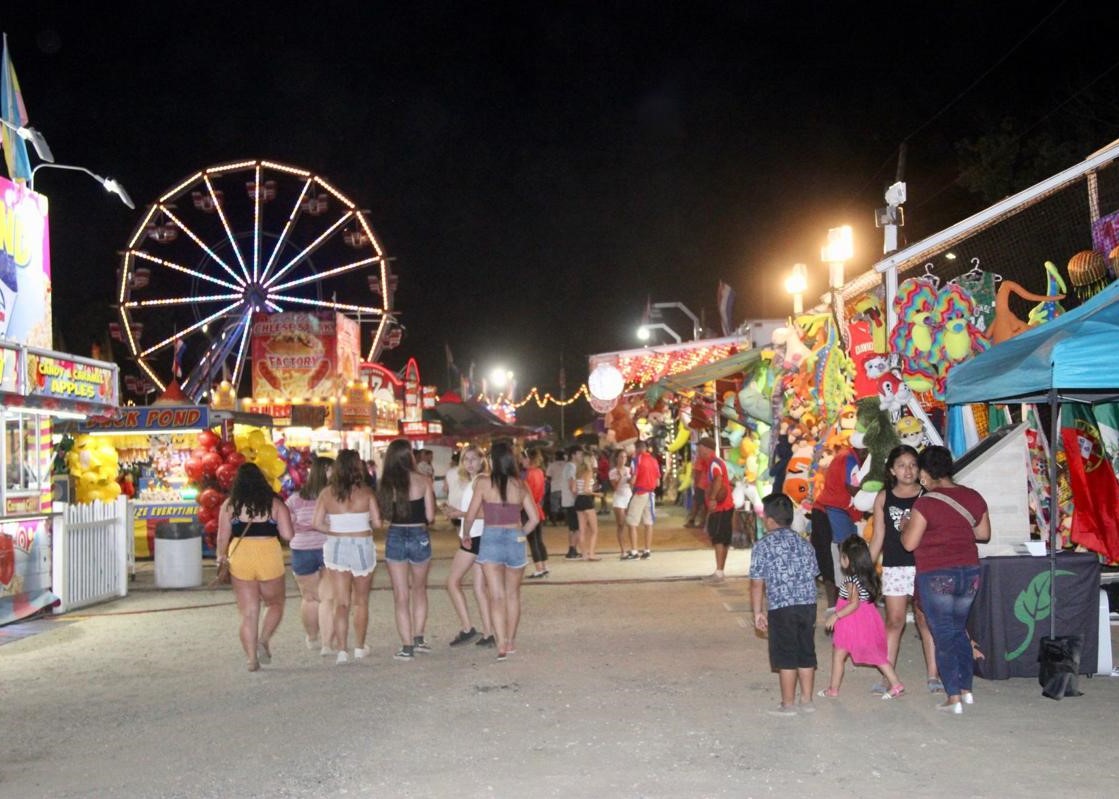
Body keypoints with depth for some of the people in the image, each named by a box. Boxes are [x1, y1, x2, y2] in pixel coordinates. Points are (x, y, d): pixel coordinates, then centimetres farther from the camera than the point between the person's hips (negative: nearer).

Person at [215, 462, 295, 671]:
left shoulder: (229, 505, 1)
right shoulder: (274, 503, -1)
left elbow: (222, 536, 1)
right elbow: (288, 535, -5)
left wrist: (221, 556, 18)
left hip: (239, 558, 1)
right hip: (269, 556, -1)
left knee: (248, 612, 9)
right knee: (275, 603, 18)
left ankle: (252, 659, 7)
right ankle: (263, 641, -3)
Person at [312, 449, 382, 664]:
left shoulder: (327, 493, -4)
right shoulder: (366, 492, -8)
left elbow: (317, 524, -6)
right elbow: (377, 523, -9)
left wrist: (335, 531, 10)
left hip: (336, 548, 1)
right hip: (362, 547, -1)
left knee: (342, 603, 5)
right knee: (361, 601, 15)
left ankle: (341, 650, -4)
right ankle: (359, 647, 24)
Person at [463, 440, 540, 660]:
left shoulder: (483, 483, -6)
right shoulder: (521, 486, 1)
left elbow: (471, 516, -1)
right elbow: (534, 518, 0)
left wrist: (466, 535, 17)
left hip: (491, 538, -2)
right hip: (515, 539, 3)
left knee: (497, 595, -3)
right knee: (513, 594, 16)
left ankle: (501, 645, -13)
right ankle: (511, 642, 27)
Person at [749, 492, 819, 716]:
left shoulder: (763, 546, -6)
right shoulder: (804, 544, 10)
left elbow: (757, 583, -6)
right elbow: (812, 576, 14)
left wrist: (758, 612, 2)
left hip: (781, 608, -5)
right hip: (808, 605, 5)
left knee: (785, 657, 4)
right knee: (806, 654, 14)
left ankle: (788, 704, 11)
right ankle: (807, 700, 22)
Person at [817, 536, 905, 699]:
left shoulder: (851, 579, -20)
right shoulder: (868, 575, 6)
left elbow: (854, 603, -24)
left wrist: (835, 616, -18)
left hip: (852, 623, -8)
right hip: (868, 618, 8)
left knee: (838, 655, 4)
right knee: (877, 654, 14)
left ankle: (833, 689, 10)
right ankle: (896, 684, 12)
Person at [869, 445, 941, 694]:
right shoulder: (884, 498, 7)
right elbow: (878, 537, 10)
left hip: (924, 565, -1)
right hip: (894, 567, 1)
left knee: (925, 619, 2)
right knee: (894, 620, 3)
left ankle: (933, 675, 9)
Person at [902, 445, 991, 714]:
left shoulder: (925, 503, -15)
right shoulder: (974, 497, 2)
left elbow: (909, 543, -14)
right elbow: (984, 533, 13)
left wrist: (906, 525, 6)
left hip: (936, 576, -6)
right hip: (969, 572, 6)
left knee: (944, 635, 3)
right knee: (959, 630, 20)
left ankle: (954, 698, 4)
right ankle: (966, 689, 22)